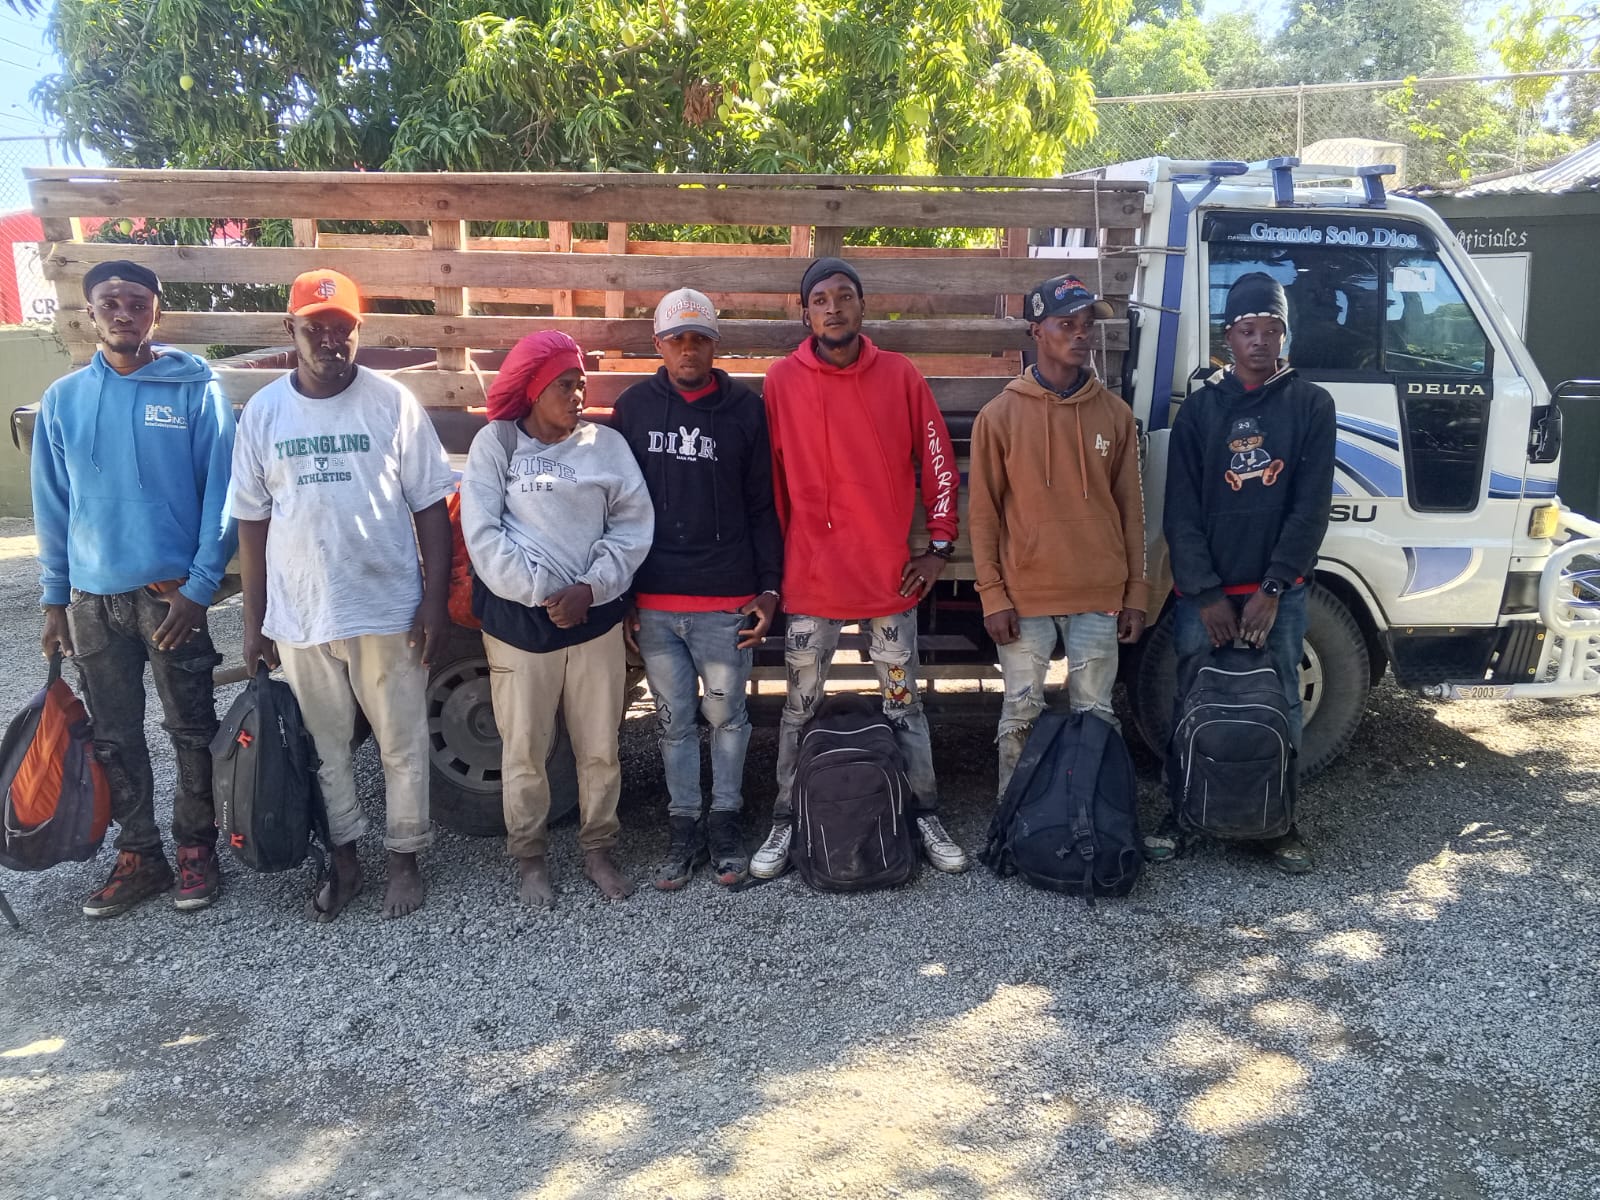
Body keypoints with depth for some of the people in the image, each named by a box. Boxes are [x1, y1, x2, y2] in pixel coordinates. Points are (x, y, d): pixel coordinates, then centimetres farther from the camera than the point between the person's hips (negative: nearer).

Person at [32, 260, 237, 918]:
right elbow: (52, 506, 9)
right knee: (114, 737, 12)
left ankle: (195, 846, 23)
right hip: (93, 598, 3)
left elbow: (220, 494, -6)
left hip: (170, 593, -3)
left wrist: (199, 587, -12)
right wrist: (55, 598, 8)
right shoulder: (63, 400, 4)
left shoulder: (195, 390, -6)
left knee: (191, 731, 7)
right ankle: (137, 854, 26)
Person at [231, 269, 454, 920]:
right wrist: (254, 619, 7)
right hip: (298, 617, 3)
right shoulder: (263, 412, 2)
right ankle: (343, 859, 31)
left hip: (388, 610, -2)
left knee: (402, 745, 9)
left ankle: (405, 858, 26)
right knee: (324, 746, 14)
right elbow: (252, 521, 7)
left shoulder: (393, 402, -5)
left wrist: (436, 599, -8)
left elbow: (430, 507, -3)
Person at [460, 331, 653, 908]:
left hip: (596, 619, 2)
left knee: (599, 749, 9)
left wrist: (590, 588, -12)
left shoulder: (607, 444, 4)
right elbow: (482, 535, -8)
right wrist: (541, 594, -14)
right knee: (524, 752, 7)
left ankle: (598, 850, 27)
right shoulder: (495, 443, -1)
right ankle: (530, 859, 25)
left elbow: (632, 527, 0)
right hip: (518, 622, -2)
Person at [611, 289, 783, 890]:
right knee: (674, 721, 12)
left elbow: (763, 507, 3)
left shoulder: (745, 410, 0)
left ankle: (724, 821, 27)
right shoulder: (633, 408, 4)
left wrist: (768, 588, -2)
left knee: (726, 715, 10)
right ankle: (683, 825, 25)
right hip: (653, 601, 1)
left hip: (726, 600, -1)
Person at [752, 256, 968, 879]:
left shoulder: (901, 375, 0)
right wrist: (772, 566, 2)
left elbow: (937, 462, 6)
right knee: (800, 707, 10)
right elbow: (770, 478, 1)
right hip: (810, 577, -1)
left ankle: (926, 818, 25)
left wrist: (938, 547, 3)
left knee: (904, 704, 13)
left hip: (891, 575, 1)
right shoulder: (782, 381, -2)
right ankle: (785, 822, 23)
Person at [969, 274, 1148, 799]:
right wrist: (993, 596, -6)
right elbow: (983, 513, -1)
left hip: (1100, 600, 2)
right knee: (1021, 718, 7)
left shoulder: (1116, 414, 5)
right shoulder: (999, 415, -2)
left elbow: (1130, 509, 8)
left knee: (1095, 718, 9)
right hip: (1025, 599, -2)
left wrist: (1136, 593, 6)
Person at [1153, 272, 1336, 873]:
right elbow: (1181, 510, -1)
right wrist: (1206, 594, -8)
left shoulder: (1311, 405, 3)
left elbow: (1310, 507, -3)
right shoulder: (1201, 407, 4)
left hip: (1279, 591, 0)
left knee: (1279, 705, 5)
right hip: (1203, 592, 0)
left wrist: (1272, 589, -11)